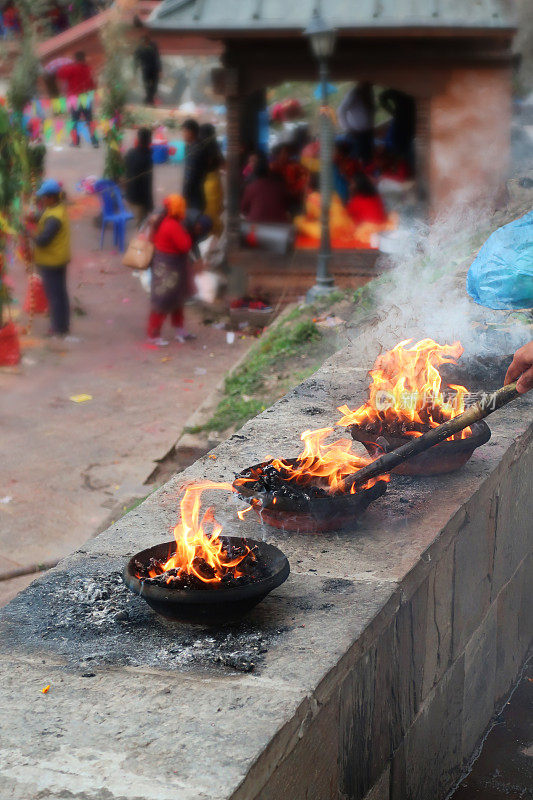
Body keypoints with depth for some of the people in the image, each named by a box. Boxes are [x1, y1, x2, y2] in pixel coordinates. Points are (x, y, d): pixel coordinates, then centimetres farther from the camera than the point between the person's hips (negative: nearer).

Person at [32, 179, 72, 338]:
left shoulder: (53, 218, -28)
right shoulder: (60, 207, 3)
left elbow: (43, 240, -29)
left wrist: (33, 238, -10)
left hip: (50, 261, -10)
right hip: (60, 258, 10)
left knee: (54, 295, 2)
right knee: (60, 292, 19)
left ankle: (59, 328, 11)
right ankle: (64, 325, 30)